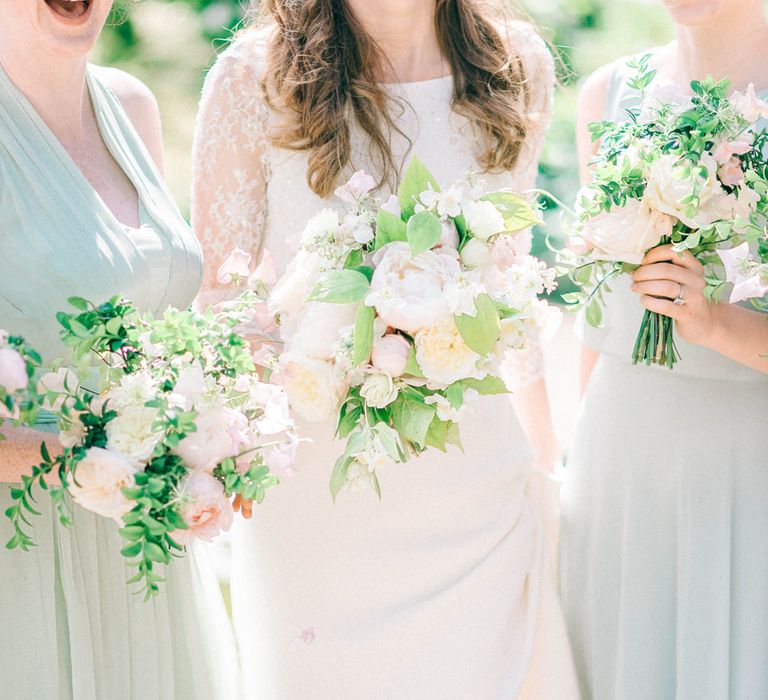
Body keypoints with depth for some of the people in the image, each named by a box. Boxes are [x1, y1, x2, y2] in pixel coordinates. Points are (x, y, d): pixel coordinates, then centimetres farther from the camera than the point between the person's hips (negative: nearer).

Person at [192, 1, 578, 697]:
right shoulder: (253, 80, -10)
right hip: (311, 488, -3)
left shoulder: (517, 67, 2)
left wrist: (544, 446, 19)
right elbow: (218, 291, -5)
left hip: (478, 495, 3)